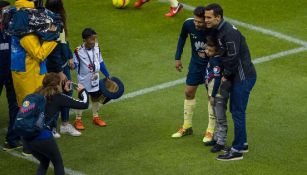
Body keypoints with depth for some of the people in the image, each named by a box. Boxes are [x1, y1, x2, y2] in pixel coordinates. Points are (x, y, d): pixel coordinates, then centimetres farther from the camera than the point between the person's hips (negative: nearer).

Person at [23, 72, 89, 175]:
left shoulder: (39, 94, 15)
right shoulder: (58, 97, -1)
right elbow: (84, 104, 4)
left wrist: (64, 90, 39)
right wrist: (82, 91, 21)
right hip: (43, 137, -6)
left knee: (44, 162, 28)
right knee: (58, 162, 20)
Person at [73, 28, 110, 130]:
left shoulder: (96, 48, -5)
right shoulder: (79, 51, -22)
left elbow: (100, 62, 7)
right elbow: (75, 65, -12)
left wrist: (107, 75, 13)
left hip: (95, 79, 5)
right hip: (84, 80, -5)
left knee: (96, 98, 17)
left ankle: (95, 117, 35)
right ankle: (78, 120, 19)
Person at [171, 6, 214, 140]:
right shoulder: (188, 24, -21)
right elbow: (182, 37, 2)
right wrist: (177, 57, 3)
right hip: (196, 62, 4)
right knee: (189, 93, 11)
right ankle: (187, 127, 26)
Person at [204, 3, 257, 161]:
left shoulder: (229, 32, -23)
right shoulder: (219, 31, 8)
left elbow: (233, 57, -23)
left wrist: (226, 76, -12)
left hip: (243, 77, -10)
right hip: (238, 76, 10)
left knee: (238, 112, -4)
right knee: (235, 110, 18)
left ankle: (237, 150, 2)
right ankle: (242, 143, 30)